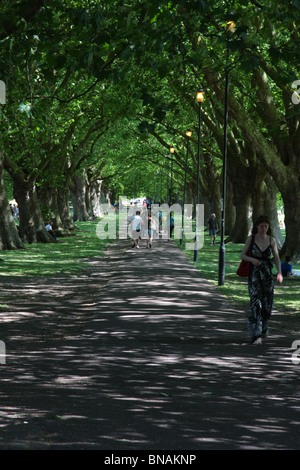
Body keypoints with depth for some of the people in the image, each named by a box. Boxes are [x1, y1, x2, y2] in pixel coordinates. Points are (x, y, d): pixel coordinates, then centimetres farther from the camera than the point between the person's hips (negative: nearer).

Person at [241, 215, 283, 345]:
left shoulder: (271, 240, 3)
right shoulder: (251, 239, -1)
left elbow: (277, 258, 4)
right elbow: (242, 255, 4)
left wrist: (279, 272, -12)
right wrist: (251, 259, -17)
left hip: (267, 275, 2)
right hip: (254, 275, -2)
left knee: (267, 304, 6)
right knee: (255, 304, -13)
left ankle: (263, 328, 36)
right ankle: (256, 335, -14)